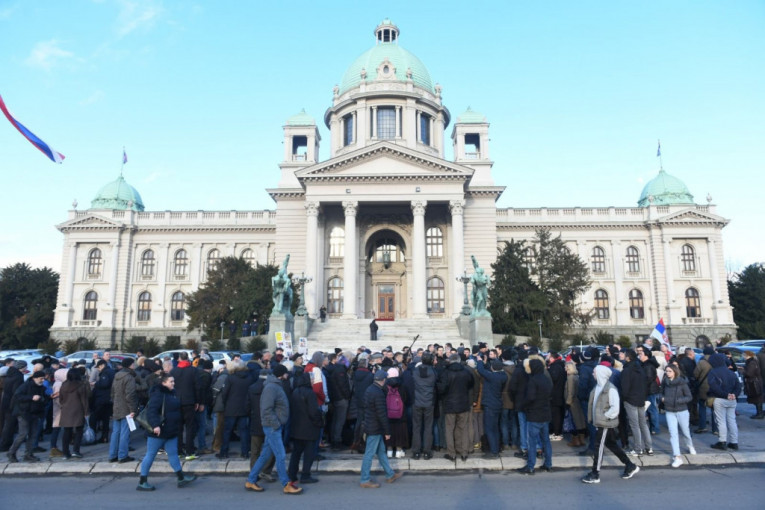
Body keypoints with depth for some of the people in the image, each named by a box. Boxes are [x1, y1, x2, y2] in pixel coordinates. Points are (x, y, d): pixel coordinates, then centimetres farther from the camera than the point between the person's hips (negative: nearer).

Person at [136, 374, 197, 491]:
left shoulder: (172, 394, 12)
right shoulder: (158, 395, -17)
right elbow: (151, 411, -27)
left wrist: (177, 426, 25)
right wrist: (155, 425, -36)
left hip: (171, 432, 9)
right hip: (158, 432, -9)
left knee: (173, 453, 13)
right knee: (150, 455, 2)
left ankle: (181, 478, 18)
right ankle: (142, 482, 15)